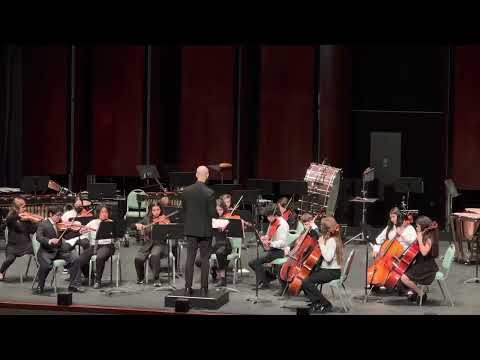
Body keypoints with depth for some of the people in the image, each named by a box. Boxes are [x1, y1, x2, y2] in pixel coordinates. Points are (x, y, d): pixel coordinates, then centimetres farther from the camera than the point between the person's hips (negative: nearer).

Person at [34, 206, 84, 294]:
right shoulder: (43, 224, -4)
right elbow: (39, 237, -19)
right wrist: (50, 241, -37)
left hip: (59, 251, 6)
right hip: (46, 251, -5)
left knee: (75, 259, -12)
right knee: (46, 264, -35)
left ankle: (74, 285, -3)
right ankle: (40, 287, -13)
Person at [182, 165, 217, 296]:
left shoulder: (186, 191, -2)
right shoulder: (209, 193, -14)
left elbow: (183, 210, 5)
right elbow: (212, 213, -13)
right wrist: (215, 211, 8)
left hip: (190, 229, 3)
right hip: (205, 230, -3)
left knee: (190, 258, 7)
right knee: (204, 259, 5)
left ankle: (188, 288, 6)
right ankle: (204, 288, 6)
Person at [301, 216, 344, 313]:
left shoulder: (331, 240, -17)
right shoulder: (328, 239, 13)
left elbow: (328, 258, -28)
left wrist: (321, 244, -21)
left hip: (332, 272, -10)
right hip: (325, 269, 10)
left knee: (307, 282, -22)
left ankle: (326, 305, -14)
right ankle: (316, 302, 8)